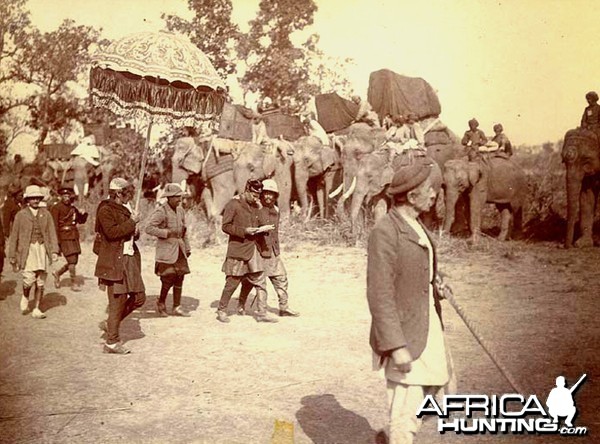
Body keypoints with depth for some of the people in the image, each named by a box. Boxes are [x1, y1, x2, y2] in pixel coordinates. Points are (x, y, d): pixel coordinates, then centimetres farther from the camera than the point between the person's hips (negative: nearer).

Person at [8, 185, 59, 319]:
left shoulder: (45, 214, 8)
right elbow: (14, 236, 6)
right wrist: (12, 256, 5)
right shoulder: (21, 215, 3)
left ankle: (36, 310, 13)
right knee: (29, 279, -17)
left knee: (41, 282, 2)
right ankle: (25, 297, 15)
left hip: (42, 249, 2)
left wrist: (54, 251, -7)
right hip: (27, 250, -2)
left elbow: (52, 233, 5)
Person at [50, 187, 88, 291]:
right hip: (65, 238, -7)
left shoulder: (73, 208, 13)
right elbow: (54, 226, -11)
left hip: (74, 237, 7)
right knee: (71, 260, -9)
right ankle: (74, 283, 2)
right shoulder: (56, 208, -8)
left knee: (74, 261, 9)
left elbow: (81, 221, 21)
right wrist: (57, 241, -15)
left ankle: (58, 273, 30)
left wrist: (83, 214, -1)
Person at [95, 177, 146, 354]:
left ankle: (110, 323, 23)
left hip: (130, 259, 9)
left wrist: (134, 230, 7)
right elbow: (112, 232, -24)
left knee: (139, 297, 7)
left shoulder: (124, 209, 17)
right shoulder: (105, 210, -9)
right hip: (114, 261, -9)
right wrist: (132, 222, -17)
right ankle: (112, 342, 6)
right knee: (118, 300, -5)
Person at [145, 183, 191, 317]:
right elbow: (149, 228, -20)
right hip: (166, 250, -7)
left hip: (179, 249, 7)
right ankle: (161, 303, 16)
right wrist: (167, 233, -22)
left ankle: (177, 307, 15)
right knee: (168, 278, -7)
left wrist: (187, 248, 19)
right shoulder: (161, 212, -13)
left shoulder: (180, 210, 11)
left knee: (180, 277, 6)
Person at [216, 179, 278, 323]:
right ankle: (221, 310, 20)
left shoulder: (255, 206, 12)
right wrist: (244, 231, -20)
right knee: (232, 282, 3)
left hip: (253, 249, 6)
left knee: (260, 281, 1)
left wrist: (263, 229, -2)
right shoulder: (234, 204, -9)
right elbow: (226, 226, -12)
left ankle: (262, 313, 6)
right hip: (237, 249, -6)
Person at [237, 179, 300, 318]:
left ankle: (283, 307, 10)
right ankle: (241, 305, 23)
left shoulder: (275, 210, 12)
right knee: (249, 280, 5)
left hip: (272, 252, 6)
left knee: (281, 277, 3)